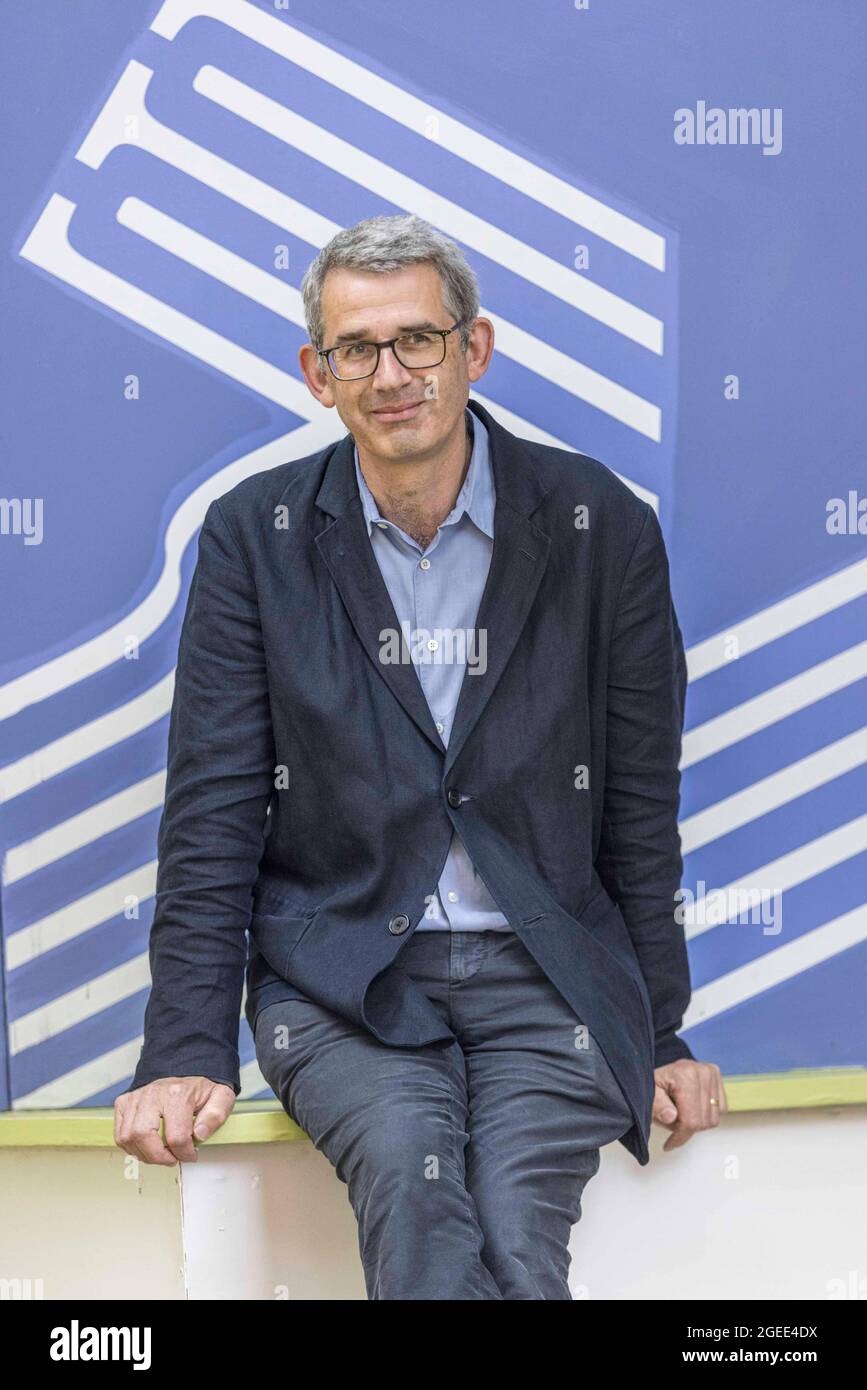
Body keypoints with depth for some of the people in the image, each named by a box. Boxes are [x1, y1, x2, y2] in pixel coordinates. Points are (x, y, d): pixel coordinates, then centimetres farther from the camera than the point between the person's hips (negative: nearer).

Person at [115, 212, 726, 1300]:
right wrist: (188, 1049, -4)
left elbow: (641, 804, 9)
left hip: (547, 979, 0)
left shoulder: (603, 528, 4)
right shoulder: (255, 535, 5)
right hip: (340, 978, 0)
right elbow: (213, 810, 3)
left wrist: (662, 1036, 11)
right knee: (412, 1179, -30)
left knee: (519, 1240, -25)